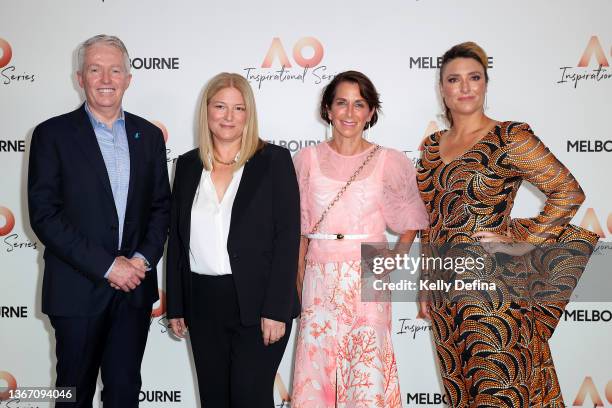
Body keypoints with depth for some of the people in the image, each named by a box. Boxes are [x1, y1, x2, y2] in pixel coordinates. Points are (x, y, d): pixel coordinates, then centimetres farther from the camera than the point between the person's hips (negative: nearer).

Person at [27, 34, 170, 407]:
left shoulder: (149, 135, 7)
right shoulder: (52, 134, -5)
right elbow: (44, 215, -11)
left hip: (134, 288, 3)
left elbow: (161, 205, 9)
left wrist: (144, 258, -8)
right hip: (78, 289, -3)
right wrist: (106, 265, -15)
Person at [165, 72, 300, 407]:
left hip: (256, 304, -4)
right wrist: (175, 305, 9)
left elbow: (287, 238, -8)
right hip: (202, 304, 4)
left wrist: (276, 309, -13)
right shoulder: (188, 165, 8)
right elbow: (176, 239, 11)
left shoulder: (274, 160, -4)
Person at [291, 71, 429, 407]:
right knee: (318, 370, 5)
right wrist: (298, 284, 4)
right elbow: (300, 230, 7)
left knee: (368, 378, -1)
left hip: (368, 283, -1)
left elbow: (409, 225, 11)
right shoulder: (308, 159, 4)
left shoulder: (389, 162, 1)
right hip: (320, 285, 1)